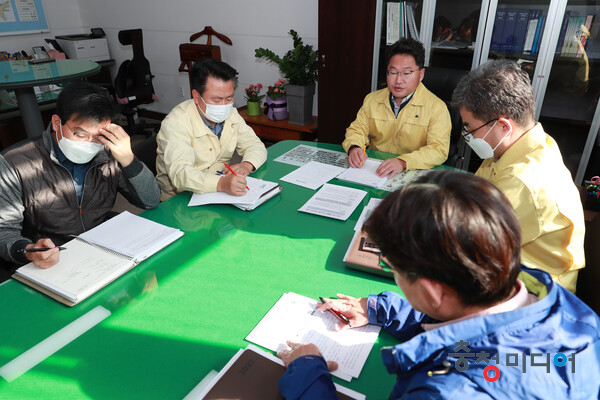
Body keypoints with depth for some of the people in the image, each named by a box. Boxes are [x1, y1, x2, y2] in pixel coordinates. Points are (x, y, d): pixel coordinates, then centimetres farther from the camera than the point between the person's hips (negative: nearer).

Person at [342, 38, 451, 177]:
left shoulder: (437, 108, -5)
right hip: (373, 171, 5)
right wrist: (354, 147, -13)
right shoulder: (372, 99, 11)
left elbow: (439, 150, -14)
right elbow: (357, 129, 13)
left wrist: (403, 162, -32)